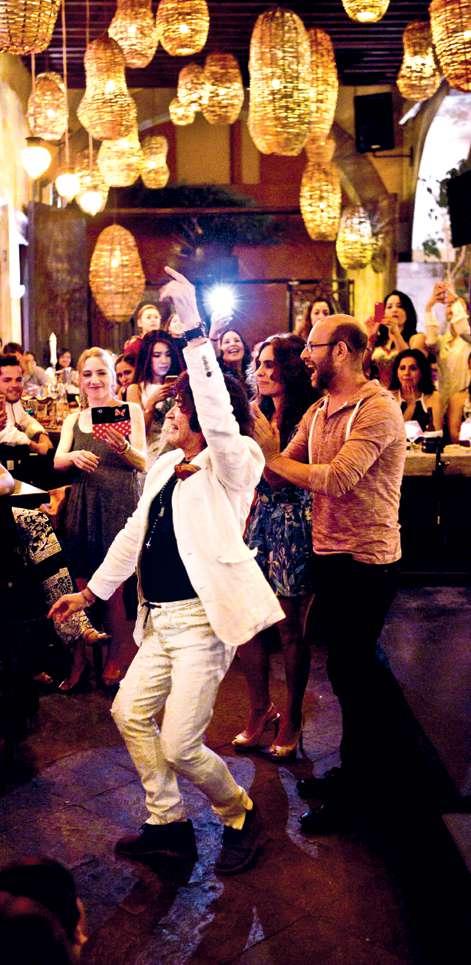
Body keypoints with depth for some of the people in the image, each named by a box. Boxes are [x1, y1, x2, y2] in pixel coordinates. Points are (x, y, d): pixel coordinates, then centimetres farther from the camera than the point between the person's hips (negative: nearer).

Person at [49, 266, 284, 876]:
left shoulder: (228, 467, -11)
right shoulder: (164, 467, 11)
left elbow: (218, 416, -33)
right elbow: (135, 534, 19)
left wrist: (193, 329, -37)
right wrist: (91, 590, 22)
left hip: (202, 623, -9)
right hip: (160, 621, 9)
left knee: (178, 746, -5)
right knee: (131, 713, 14)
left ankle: (241, 817, 24)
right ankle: (168, 825, 32)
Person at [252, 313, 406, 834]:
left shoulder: (378, 409, -18)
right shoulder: (318, 411, 9)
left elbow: (336, 480, -27)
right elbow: (283, 472, 2)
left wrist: (273, 457, -19)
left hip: (366, 561, -8)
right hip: (329, 555, 8)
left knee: (350, 672, 1)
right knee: (353, 667, 19)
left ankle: (353, 791, 19)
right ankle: (363, 769, 36)